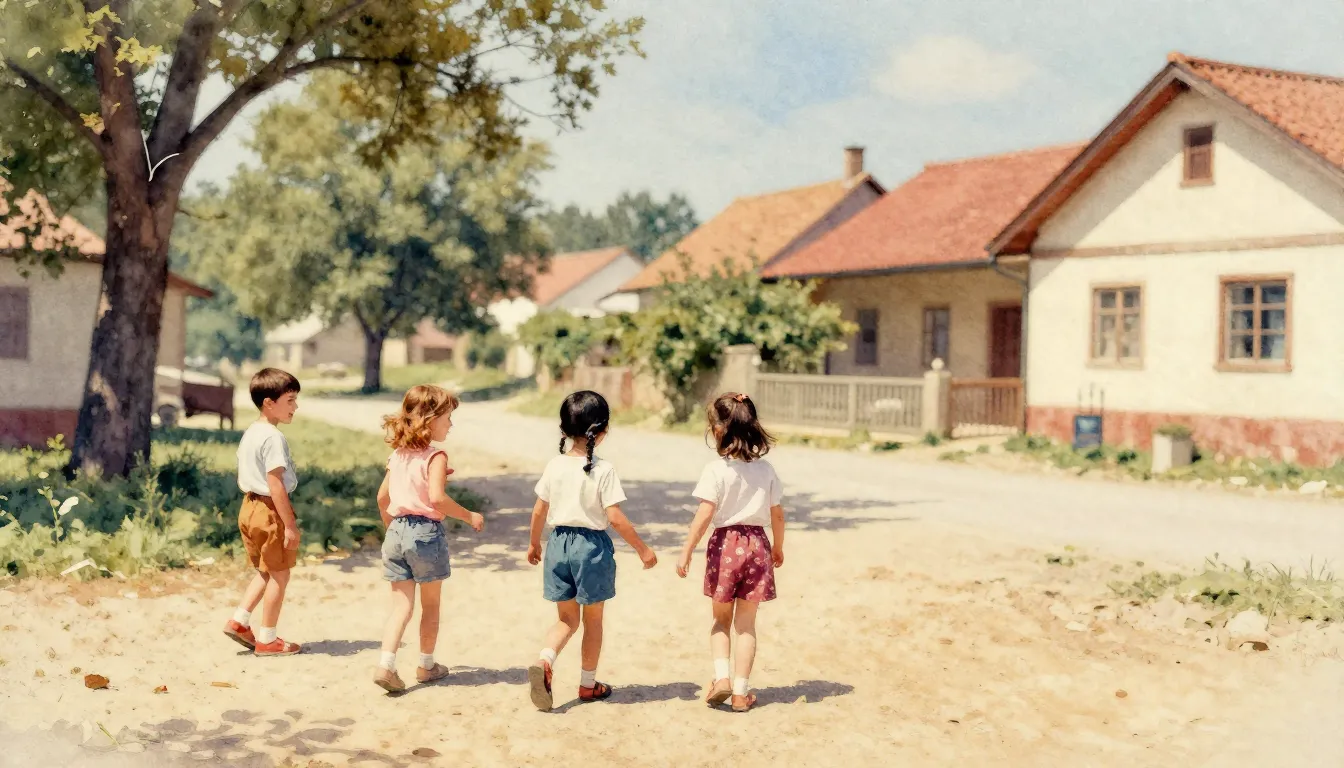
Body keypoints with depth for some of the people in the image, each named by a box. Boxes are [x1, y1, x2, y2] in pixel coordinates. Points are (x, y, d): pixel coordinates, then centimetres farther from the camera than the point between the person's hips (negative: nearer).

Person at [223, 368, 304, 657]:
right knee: (279, 575, 3)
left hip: (249, 507, 9)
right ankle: (267, 639, 10)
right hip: (271, 511, -9)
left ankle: (239, 621, 19)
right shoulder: (273, 437, -19)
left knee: (265, 572, 22)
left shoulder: (249, 433, 11)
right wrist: (290, 524, -22)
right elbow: (275, 483, -24)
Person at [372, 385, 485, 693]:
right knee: (431, 605, 13)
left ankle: (386, 664, -8)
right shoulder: (435, 457, -13)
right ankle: (427, 665, 25)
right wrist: (469, 516, -15)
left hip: (396, 531, 6)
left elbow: (382, 497, 15)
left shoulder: (398, 455, 9)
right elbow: (437, 498, -26)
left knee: (402, 605, 7)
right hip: (426, 532, -6)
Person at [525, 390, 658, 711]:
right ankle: (588, 684, 24)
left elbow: (539, 511, 5)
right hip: (592, 545, -4)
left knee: (567, 618, 15)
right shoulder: (603, 470, -15)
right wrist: (642, 549, -7)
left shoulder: (555, 466, -1)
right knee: (593, 619, 14)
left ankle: (544, 661, -11)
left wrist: (534, 543, 21)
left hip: (559, 543, 4)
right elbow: (615, 518, -16)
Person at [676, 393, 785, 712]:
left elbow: (704, 515, -15)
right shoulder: (766, 469, 2)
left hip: (725, 544, -3)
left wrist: (686, 552, -10)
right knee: (746, 625, 10)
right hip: (756, 545, 3)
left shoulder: (716, 470, -11)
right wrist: (778, 548, 22)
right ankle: (741, 692, 11)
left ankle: (722, 677, 0)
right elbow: (777, 514, 7)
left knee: (721, 620, 16)